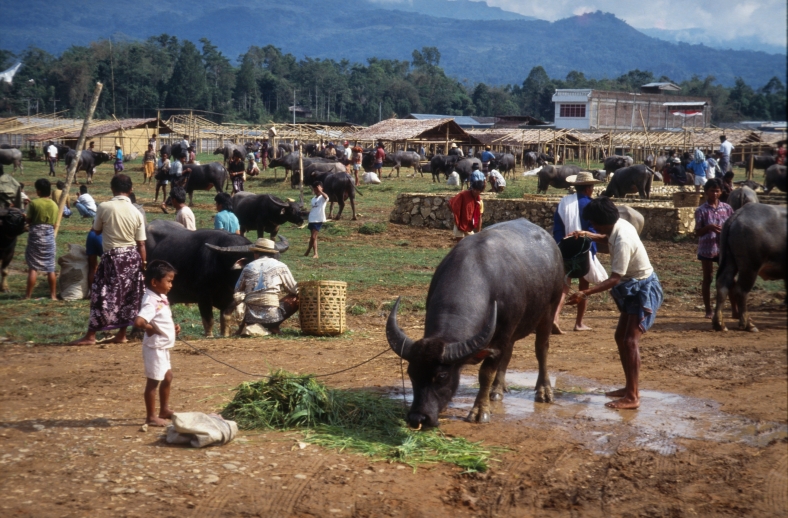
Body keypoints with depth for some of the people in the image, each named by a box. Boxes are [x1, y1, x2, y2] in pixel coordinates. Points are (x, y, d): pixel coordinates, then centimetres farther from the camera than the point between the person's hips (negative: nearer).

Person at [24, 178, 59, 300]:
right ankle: (53, 295, 10)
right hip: (50, 236, 3)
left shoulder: (34, 203, -9)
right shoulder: (54, 205, 3)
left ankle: (28, 295, -1)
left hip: (36, 235, -3)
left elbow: (28, 220, -4)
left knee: (33, 267, -1)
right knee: (50, 268, 9)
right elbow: (54, 223, 6)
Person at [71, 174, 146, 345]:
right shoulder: (136, 213, -2)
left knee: (103, 296, 1)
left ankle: (90, 336, 4)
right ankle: (121, 335, 18)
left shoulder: (104, 207, -10)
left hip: (113, 257, -4)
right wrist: (144, 265, 6)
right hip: (132, 257, 4)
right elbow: (141, 244, -1)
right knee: (129, 297, 12)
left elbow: (97, 230, 6)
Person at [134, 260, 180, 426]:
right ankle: (151, 417, 9)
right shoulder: (151, 302, -24)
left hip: (164, 347, 10)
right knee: (153, 381, 0)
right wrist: (150, 328, -21)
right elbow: (138, 322, -37)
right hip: (155, 347, -10)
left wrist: (173, 327, 7)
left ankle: (164, 410, 33)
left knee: (167, 377, 20)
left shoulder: (161, 298, 7)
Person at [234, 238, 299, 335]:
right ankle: (273, 327, 4)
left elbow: (237, 290, 15)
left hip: (251, 317, 5)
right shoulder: (280, 266, 3)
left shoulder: (248, 267, 10)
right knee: (296, 299, 16)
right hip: (272, 316, -5)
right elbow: (294, 290, 8)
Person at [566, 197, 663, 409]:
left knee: (630, 340, -14)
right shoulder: (619, 225, -3)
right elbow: (607, 238, 23)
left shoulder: (622, 242, -30)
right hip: (633, 288, 10)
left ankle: (632, 397, -13)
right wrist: (587, 235, 5)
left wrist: (585, 293, -32)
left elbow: (615, 279, -29)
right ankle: (630, 387, 21)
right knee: (621, 337, 13)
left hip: (643, 290, -10)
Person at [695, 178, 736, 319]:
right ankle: (708, 310, 14)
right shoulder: (701, 211, -3)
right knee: (707, 279, 7)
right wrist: (708, 227, -21)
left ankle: (735, 310, 7)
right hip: (707, 248, -2)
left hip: (724, 248, 2)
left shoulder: (727, 208, 3)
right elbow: (698, 232, -3)